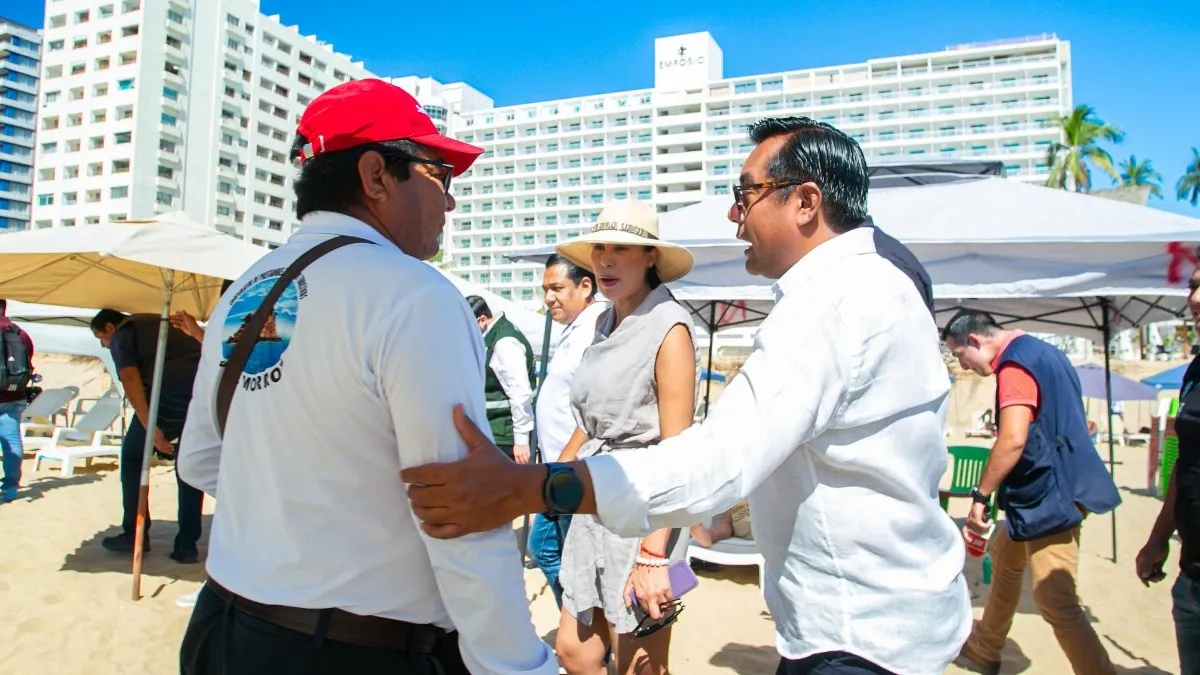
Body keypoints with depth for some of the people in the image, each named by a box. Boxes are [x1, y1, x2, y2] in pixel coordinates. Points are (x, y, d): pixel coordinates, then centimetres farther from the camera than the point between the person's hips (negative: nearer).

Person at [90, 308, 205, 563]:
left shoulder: (122, 335, 9)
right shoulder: (161, 323, 31)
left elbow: (130, 377, -7)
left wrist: (149, 426, -14)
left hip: (173, 392, -6)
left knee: (133, 454, 17)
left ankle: (134, 535, 20)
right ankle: (187, 545, 14)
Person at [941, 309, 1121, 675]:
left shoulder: (1015, 362, -17)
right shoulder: (1039, 351, 15)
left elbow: (1013, 439, -27)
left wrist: (981, 495, -19)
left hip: (1049, 496, -11)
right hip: (1046, 490, 11)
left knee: (1056, 603, -11)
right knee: (1004, 555, 22)